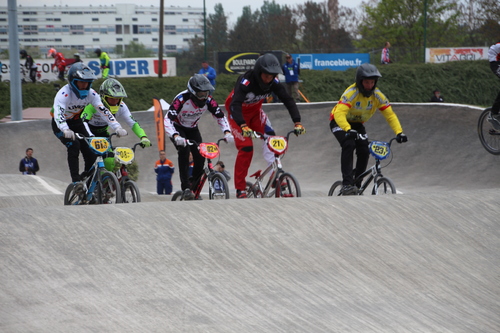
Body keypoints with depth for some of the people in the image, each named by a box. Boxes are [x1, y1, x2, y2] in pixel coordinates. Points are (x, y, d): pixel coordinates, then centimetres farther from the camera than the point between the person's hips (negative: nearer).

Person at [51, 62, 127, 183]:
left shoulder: (90, 94, -17)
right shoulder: (64, 94, -32)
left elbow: (104, 111, -22)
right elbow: (58, 114, -47)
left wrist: (117, 128, -36)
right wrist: (66, 130, -65)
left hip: (76, 122, 5)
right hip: (60, 124, -5)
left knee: (90, 150, -12)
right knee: (73, 145, -30)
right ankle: (75, 179, -23)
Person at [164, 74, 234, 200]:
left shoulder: (208, 100, -21)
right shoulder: (181, 99, -35)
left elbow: (220, 116, -12)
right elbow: (168, 120, -42)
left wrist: (227, 132, -30)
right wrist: (176, 136, -59)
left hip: (192, 128, 4)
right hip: (177, 128, -4)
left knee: (200, 157, -12)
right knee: (184, 150, -30)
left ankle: (194, 189, 8)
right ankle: (186, 188, -28)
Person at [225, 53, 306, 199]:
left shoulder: (273, 82, -20)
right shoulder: (246, 81, -36)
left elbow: (288, 100, -20)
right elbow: (235, 104, -46)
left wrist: (297, 122, -33)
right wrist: (243, 126, -61)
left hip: (255, 111, 5)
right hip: (238, 113, -5)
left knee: (270, 137, -19)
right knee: (246, 148, -14)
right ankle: (240, 189, -5)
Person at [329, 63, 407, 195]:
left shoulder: (377, 95, -17)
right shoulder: (352, 93, -32)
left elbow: (390, 115, -16)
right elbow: (339, 113, -44)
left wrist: (399, 132, -31)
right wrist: (348, 130, -61)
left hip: (357, 124, 5)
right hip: (340, 123, -5)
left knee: (364, 151, -15)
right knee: (349, 145, -30)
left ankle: (357, 185, 2)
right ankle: (347, 184, -32)